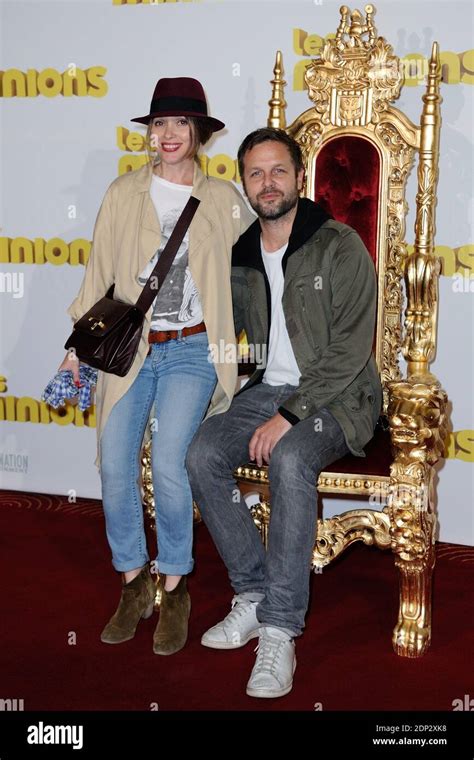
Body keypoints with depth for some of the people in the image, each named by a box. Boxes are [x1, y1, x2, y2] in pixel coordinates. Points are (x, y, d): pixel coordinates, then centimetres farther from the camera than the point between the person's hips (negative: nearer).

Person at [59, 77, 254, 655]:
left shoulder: (223, 200, 7)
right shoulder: (124, 193, 9)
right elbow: (98, 274, 11)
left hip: (191, 349, -2)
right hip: (128, 346, 2)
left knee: (167, 463, -18)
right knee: (114, 464, -10)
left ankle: (175, 588, 3)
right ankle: (133, 581, 12)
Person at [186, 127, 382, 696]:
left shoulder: (340, 248, -9)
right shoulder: (240, 256, 10)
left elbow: (350, 350, -15)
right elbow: (235, 331, 21)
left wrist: (289, 414, -22)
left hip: (335, 397, -5)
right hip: (267, 388, 6)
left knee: (289, 459, -35)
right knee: (201, 454, -20)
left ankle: (279, 632, -27)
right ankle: (253, 594, -7)